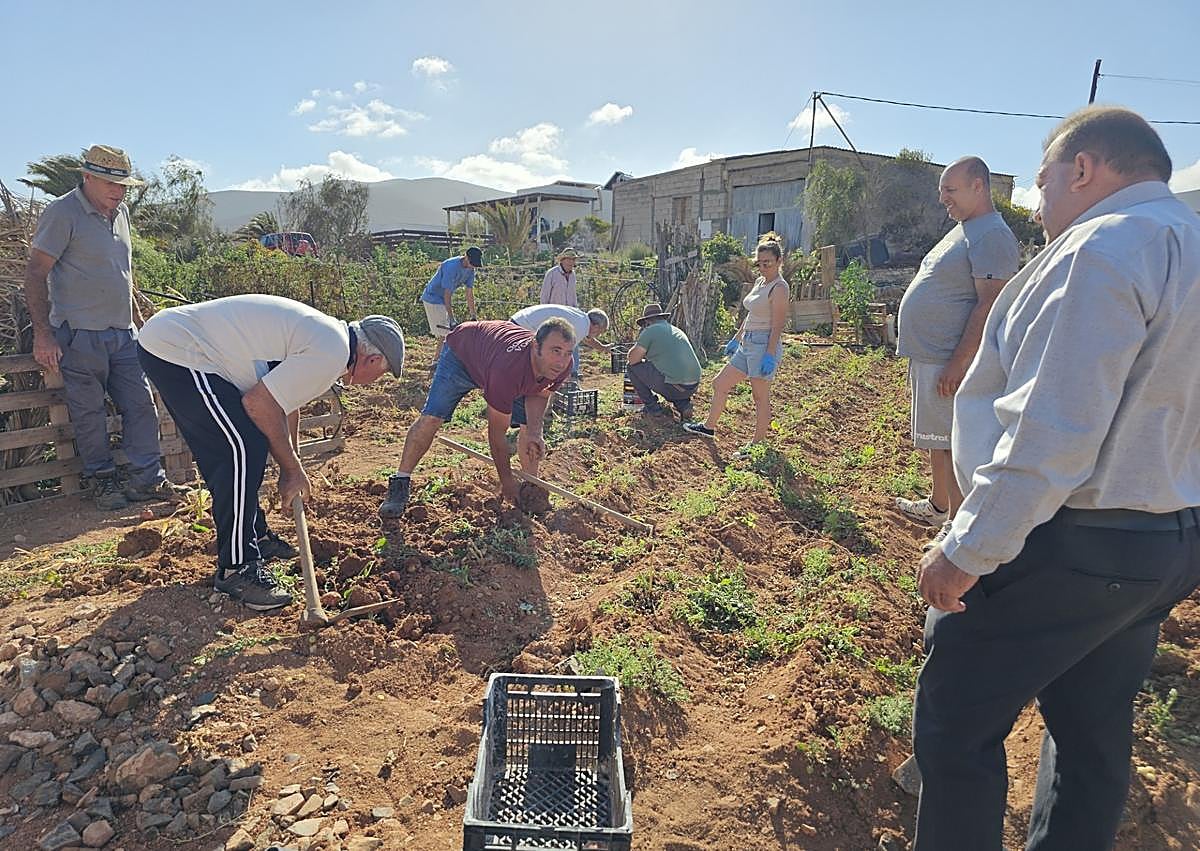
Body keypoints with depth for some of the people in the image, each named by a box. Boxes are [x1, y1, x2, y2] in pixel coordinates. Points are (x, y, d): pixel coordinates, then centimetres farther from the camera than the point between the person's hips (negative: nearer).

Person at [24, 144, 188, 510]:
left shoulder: (120, 212, 13)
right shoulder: (62, 213, -9)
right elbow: (35, 274, -11)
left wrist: (138, 318, 23)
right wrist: (43, 333, -15)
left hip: (123, 333, 7)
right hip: (80, 335, -7)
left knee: (141, 405, 5)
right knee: (89, 413, 3)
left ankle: (148, 480, 12)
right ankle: (103, 480, 17)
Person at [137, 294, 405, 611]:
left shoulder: (324, 334, 14)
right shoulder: (332, 352, -18)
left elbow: (286, 403, 24)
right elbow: (260, 403, -19)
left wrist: (290, 471, 29)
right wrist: (293, 469, -6)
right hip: (176, 350, -11)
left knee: (234, 451, 18)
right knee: (244, 450, -14)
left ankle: (254, 535, 33)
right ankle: (236, 567, -4)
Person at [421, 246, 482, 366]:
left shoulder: (470, 269, -5)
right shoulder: (452, 267, -29)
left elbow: (470, 293, -2)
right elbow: (447, 294, -30)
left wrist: (473, 315, -4)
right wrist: (452, 319, -33)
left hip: (444, 300, 9)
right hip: (433, 299, -9)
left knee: (446, 333, 12)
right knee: (444, 334, -11)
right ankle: (436, 363, -3)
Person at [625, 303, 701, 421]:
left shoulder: (650, 330, -1)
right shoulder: (677, 331, 22)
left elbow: (632, 359, -2)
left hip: (673, 387, -7)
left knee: (633, 367, 8)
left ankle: (652, 406, 9)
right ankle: (683, 403, 13)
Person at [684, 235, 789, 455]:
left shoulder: (779, 288, -13)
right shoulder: (760, 282, 14)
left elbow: (778, 325, -18)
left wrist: (770, 355, -22)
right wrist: (736, 339, 23)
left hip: (765, 345, -10)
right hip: (748, 344, 10)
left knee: (761, 397, -1)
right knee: (719, 384, 15)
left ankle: (758, 443, 9)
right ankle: (709, 427, 30)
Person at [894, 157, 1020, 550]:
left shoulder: (992, 236, -14)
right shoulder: (962, 231, 19)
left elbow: (990, 305, -21)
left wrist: (958, 363, -25)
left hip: (949, 362, -10)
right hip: (926, 356, 10)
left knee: (951, 443, -5)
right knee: (937, 438, 19)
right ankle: (937, 505, 33)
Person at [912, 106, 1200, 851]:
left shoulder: (1102, 251, -17)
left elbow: (1050, 435, -25)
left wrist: (968, 550, -20)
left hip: (1063, 548, -10)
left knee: (956, 728, 4)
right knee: (1095, 738, 21)